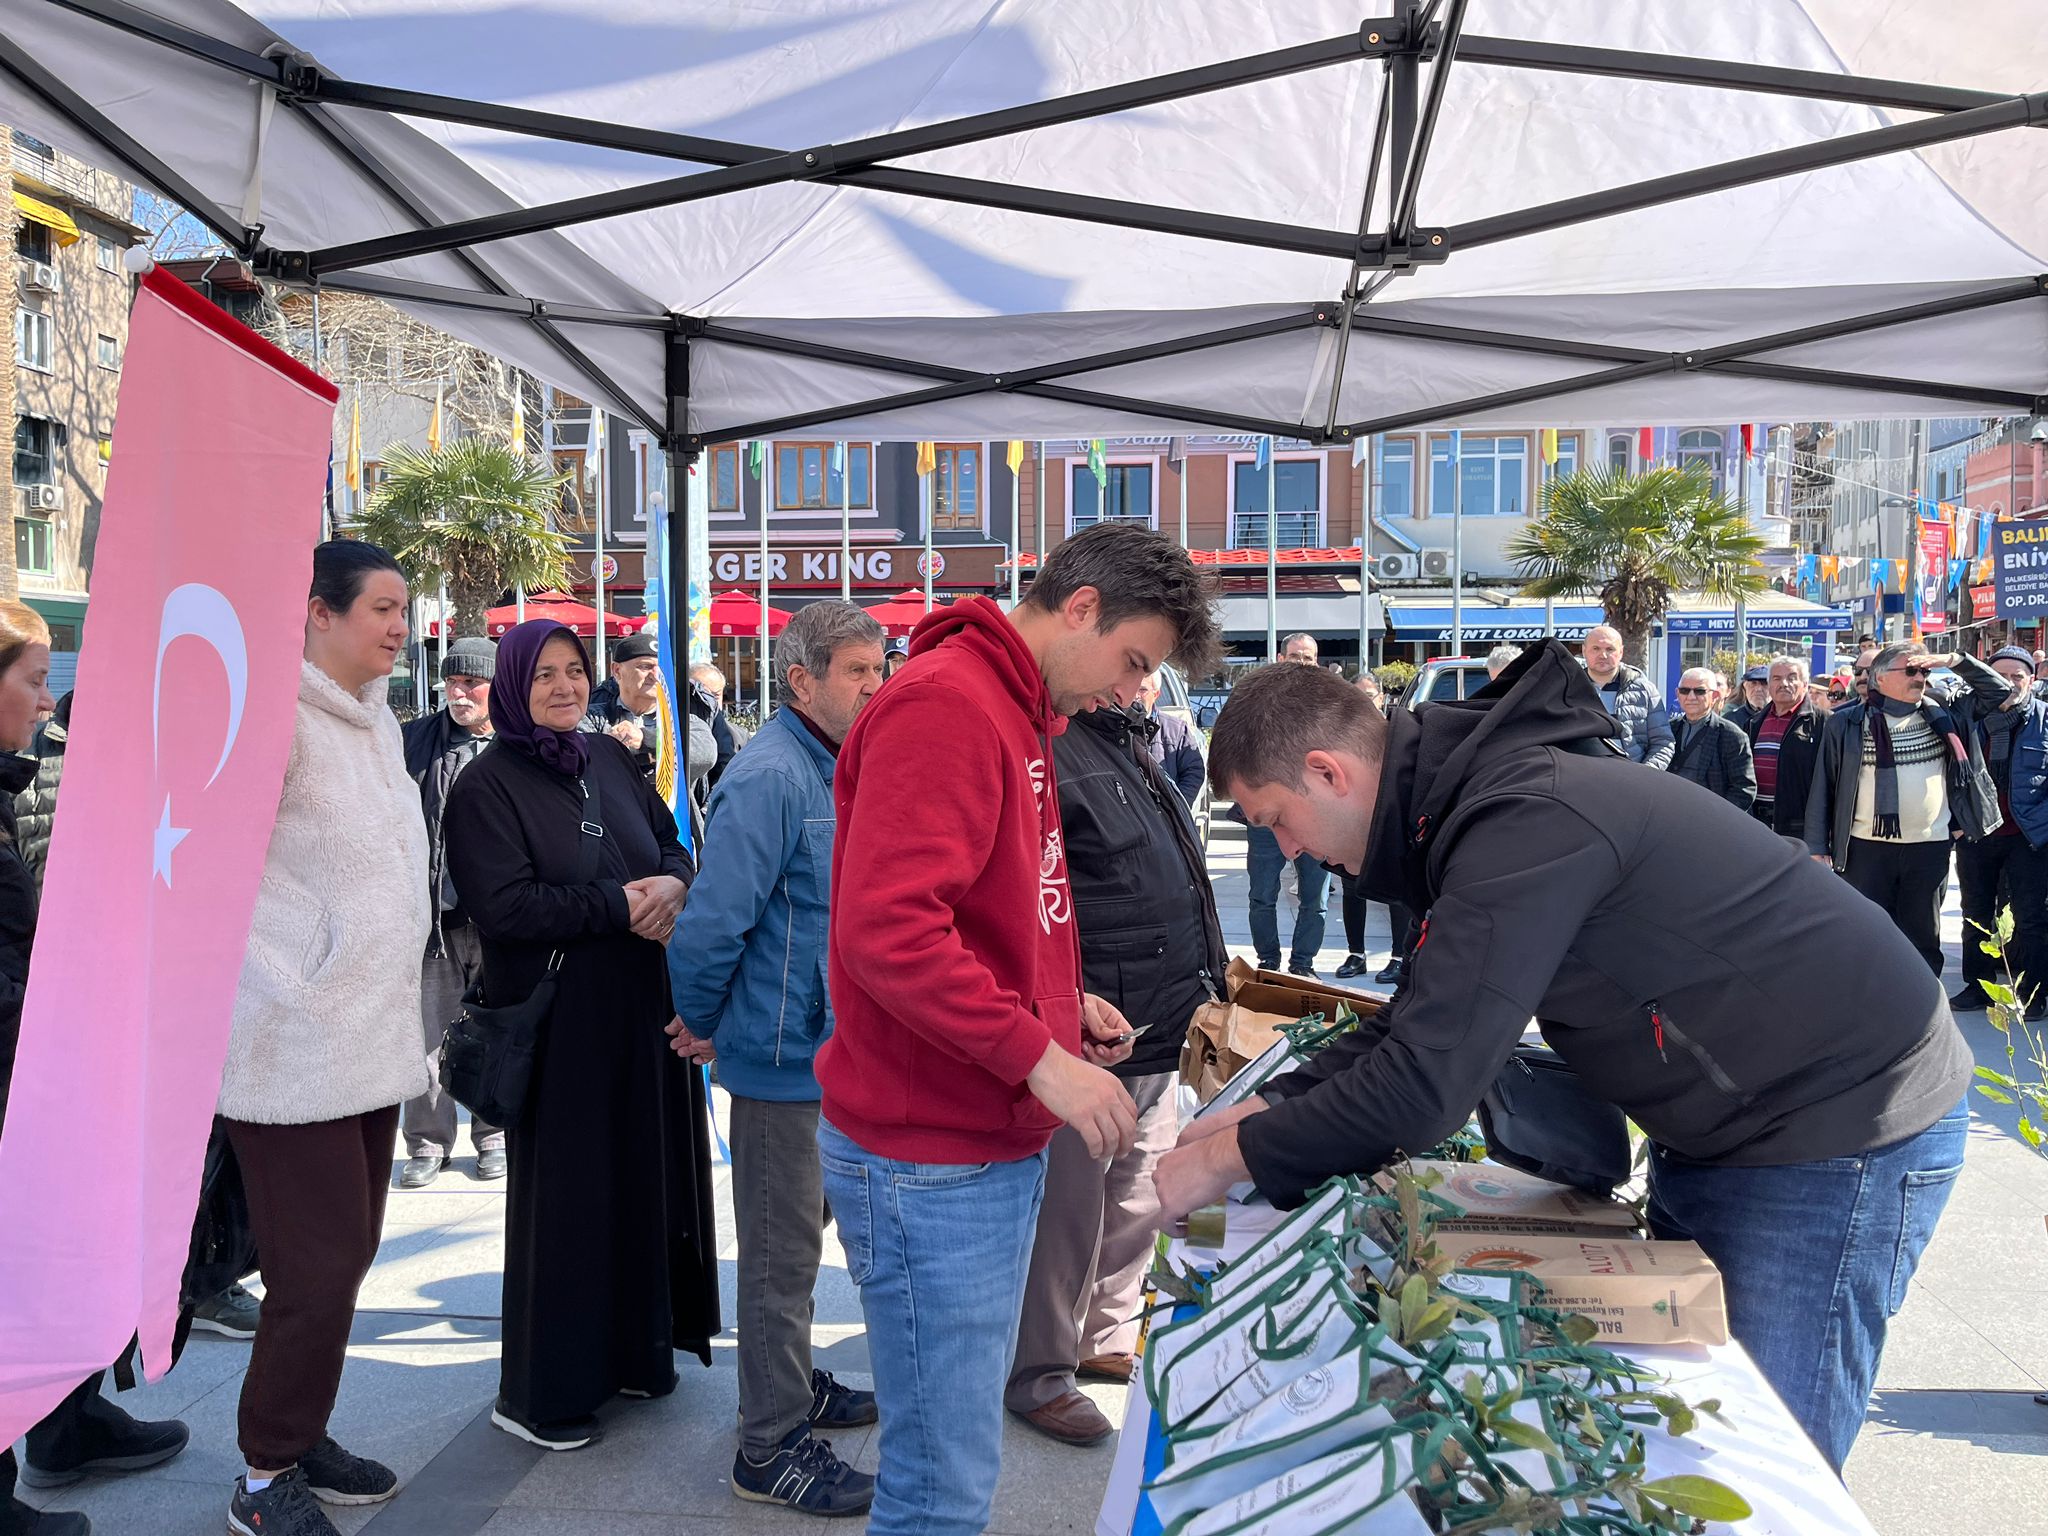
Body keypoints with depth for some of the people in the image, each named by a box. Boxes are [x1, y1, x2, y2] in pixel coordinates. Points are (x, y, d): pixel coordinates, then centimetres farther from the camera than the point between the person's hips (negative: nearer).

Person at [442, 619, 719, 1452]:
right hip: (558, 1015, -6)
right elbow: (503, 907, -17)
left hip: (638, 1003, 6)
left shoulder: (609, 759, 10)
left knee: (642, 1177, 11)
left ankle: (632, 1350, 29)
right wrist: (619, 904, -17)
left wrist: (673, 885, -9)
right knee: (563, 1193, 2)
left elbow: (673, 842, 14)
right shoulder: (488, 784, -8)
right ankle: (540, 1393, 17)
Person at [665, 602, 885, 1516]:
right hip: (785, 1057, -9)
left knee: (796, 1236, 22)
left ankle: (791, 1385, 40)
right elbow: (713, 920, -24)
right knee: (782, 1252, 3)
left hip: (822, 1052, 9)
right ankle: (771, 1448, 17)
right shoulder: (770, 778, -22)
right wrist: (700, 1022, -10)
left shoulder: (833, 770, 9)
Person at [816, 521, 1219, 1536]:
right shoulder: (944, 704, -18)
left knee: (967, 1433, 21)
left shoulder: (1019, 717, 14)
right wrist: (1041, 1057, -23)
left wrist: (1066, 999, 11)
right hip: (931, 1164, -10)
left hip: (996, 1146, 10)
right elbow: (885, 926, -27)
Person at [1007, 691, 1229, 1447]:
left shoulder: (1127, 742, 16)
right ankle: (1039, 1375, 21)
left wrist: (1206, 972, 23)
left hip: (1159, 1032, 10)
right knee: (1068, 1207, 3)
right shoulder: (1050, 746, -18)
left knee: (1138, 1199, 21)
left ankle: (1108, 1339, 39)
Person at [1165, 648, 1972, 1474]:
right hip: (1721, 1127, 10)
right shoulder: (1470, 808, 3)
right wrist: (1269, 1106, 2)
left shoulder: (1527, 824, -30)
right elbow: (1420, 1024, 12)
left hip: (1846, 1128, -10)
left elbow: (1428, 1081, -33)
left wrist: (1229, 1158, -21)